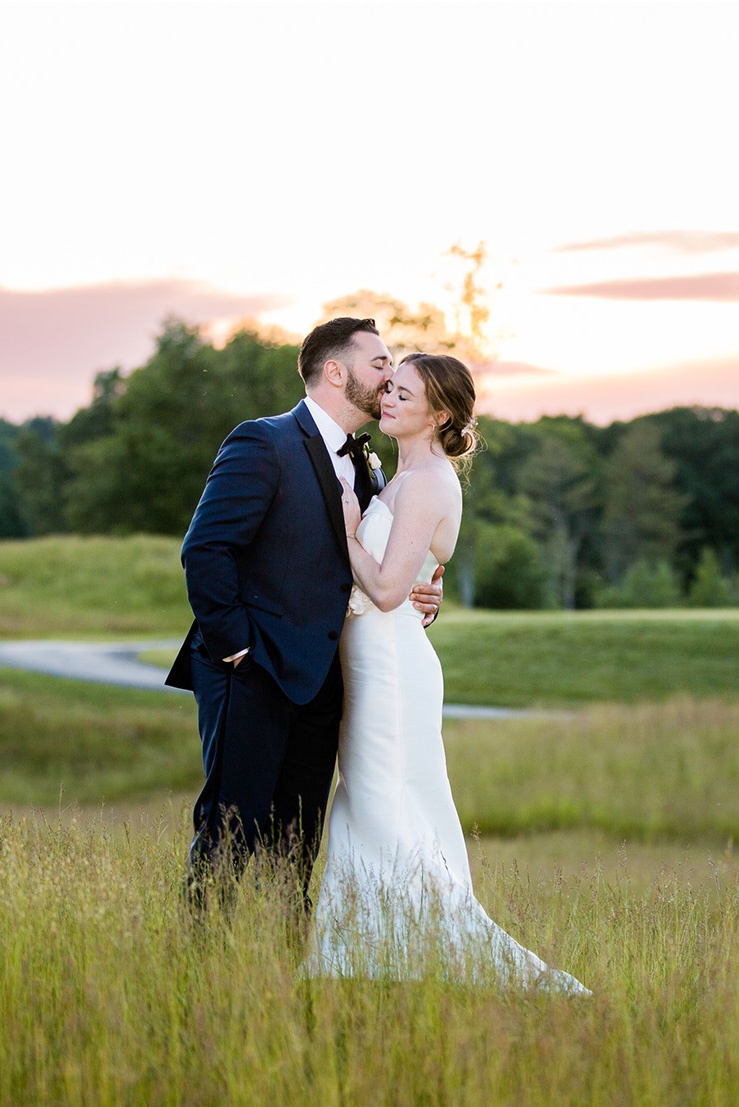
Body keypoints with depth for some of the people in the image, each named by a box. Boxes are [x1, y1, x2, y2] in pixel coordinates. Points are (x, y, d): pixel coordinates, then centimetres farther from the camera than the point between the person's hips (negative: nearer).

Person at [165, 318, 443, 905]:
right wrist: (235, 645, -15)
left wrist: (423, 593, 3)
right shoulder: (263, 444, -9)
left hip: (317, 681, 8)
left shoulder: (366, 469, 17)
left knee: (297, 847, 8)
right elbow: (205, 550, -16)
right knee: (231, 837, -6)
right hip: (253, 676, -7)